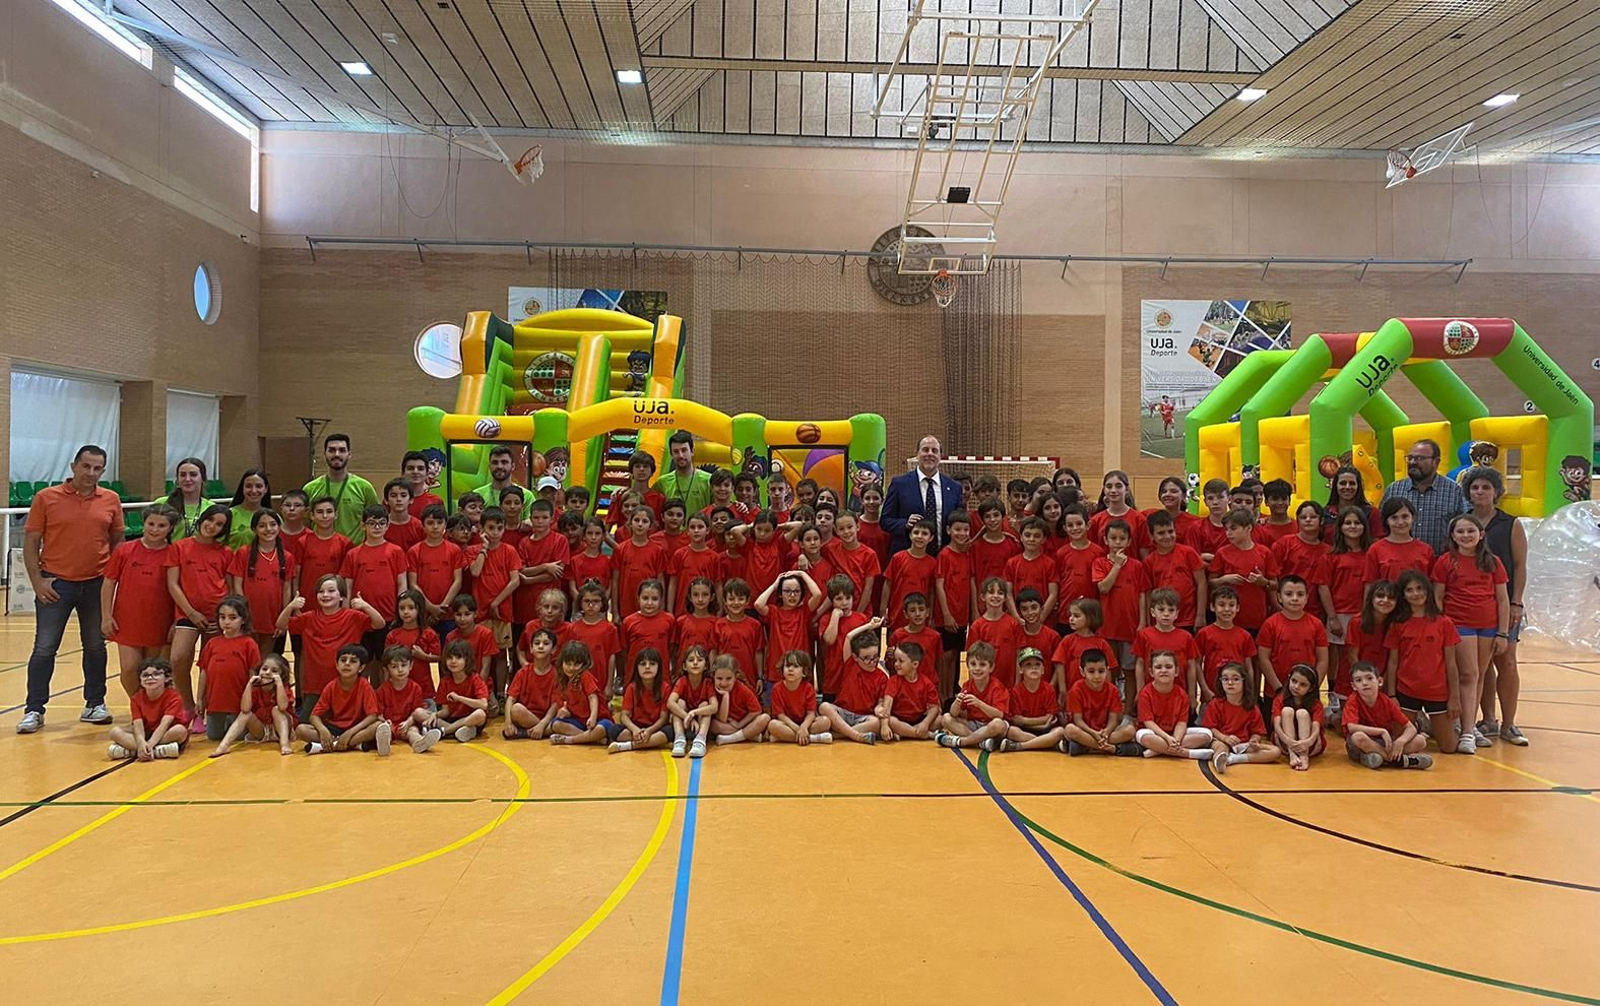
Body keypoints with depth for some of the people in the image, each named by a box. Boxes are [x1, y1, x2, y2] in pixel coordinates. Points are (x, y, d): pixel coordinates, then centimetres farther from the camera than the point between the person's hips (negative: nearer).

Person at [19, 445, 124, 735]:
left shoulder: (111, 501, 4)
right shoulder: (46, 498, -2)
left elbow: (117, 542, 11)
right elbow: (31, 542, 0)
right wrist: (37, 581, -7)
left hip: (96, 585, 2)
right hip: (55, 585, -2)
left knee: (95, 647, 10)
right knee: (44, 648, 0)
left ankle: (94, 705, 21)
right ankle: (34, 710, 9)